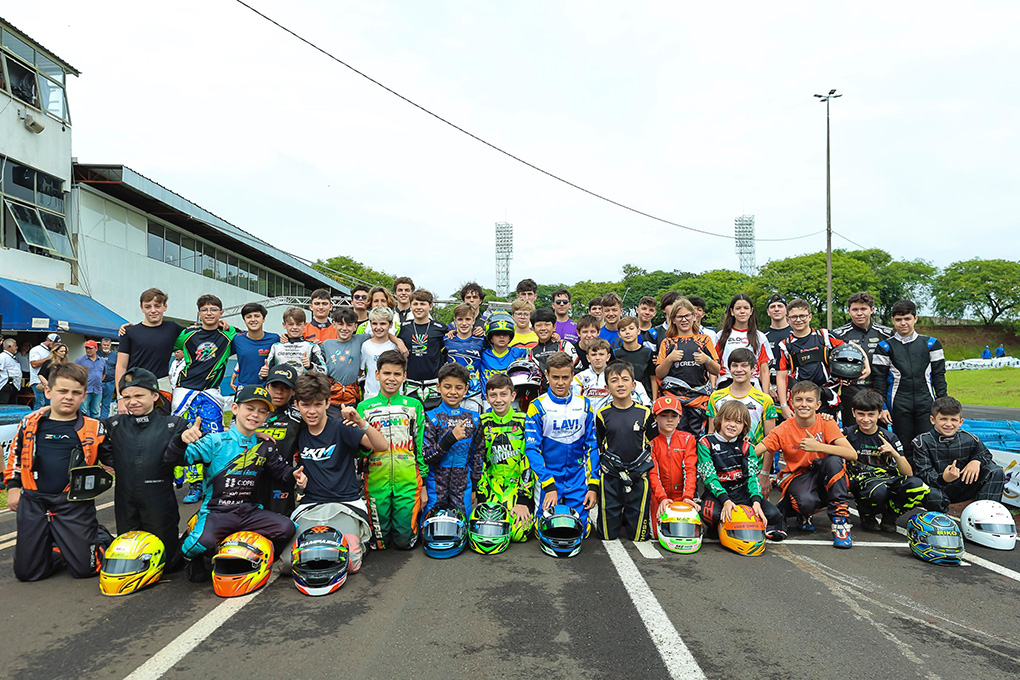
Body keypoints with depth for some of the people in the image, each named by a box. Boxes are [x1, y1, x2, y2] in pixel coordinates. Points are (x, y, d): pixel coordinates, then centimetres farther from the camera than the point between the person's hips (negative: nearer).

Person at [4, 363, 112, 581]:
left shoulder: (93, 429, 0)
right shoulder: (30, 423, 6)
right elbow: (13, 454, 19)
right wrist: (13, 486, 12)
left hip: (74, 505, -2)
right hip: (33, 503, 2)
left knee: (84, 569, -2)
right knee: (27, 572, 6)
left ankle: (100, 539, 27)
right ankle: (58, 548, 33)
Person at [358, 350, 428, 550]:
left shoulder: (414, 405, 9)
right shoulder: (365, 407, 8)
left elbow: (421, 447, 10)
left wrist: (424, 484, 7)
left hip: (408, 481, 0)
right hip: (376, 481, 0)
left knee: (405, 540, 0)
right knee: (380, 542, 4)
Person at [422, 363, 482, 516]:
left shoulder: (473, 419, 6)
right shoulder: (431, 418, -5)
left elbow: (477, 455, 12)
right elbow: (426, 456, -11)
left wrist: (474, 487, 11)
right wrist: (451, 438, -22)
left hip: (463, 488, 3)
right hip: (436, 488, -3)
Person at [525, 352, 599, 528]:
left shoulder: (584, 405, 5)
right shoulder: (538, 407, -5)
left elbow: (592, 446, 7)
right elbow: (532, 449, -9)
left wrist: (593, 485, 0)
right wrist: (549, 486, -17)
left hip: (578, 480, 3)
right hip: (548, 477, -2)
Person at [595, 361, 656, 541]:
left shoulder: (644, 413, 1)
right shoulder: (603, 414, 0)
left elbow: (652, 444, 8)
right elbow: (598, 446, 8)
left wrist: (646, 465, 1)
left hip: (638, 476, 0)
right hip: (609, 476, 0)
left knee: (637, 535, 7)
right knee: (608, 535, 5)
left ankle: (628, 519, 35)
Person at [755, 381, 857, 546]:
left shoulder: (827, 423, -9)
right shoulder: (784, 429, -9)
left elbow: (852, 454, -22)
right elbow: (753, 453, -17)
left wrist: (818, 447, -34)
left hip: (823, 476, 1)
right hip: (797, 476, -1)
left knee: (833, 459, -31)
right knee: (806, 502, -35)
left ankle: (840, 518, -20)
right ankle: (804, 515, 6)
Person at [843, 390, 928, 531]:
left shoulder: (890, 438, 9)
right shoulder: (848, 434, 4)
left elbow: (908, 473, 4)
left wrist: (894, 453, -14)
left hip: (888, 480, 3)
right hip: (862, 483, -3)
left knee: (917, 485, -28)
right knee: (878, 490, -39)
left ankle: (889, 515, 1)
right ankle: (867, 516, -1)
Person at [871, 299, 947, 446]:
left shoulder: (930, 343, 9)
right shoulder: (885, 346, 4)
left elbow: (939, 375, 10)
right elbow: (880, 379, 4)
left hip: (926, 404, 1)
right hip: (898, 405, -1)